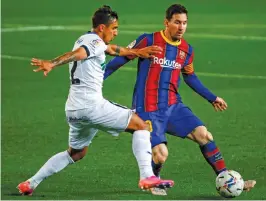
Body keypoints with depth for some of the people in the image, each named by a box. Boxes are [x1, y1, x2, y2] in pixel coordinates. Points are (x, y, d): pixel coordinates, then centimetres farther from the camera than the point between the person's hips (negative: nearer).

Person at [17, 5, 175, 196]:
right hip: (91, 106, -10)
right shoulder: (95, 42, -9)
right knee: (141, 125, -2)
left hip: (74, 110, 10)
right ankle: (147, 177, -13)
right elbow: (76, 54, -29)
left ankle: (30, 184, 20)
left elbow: (113, 49, 39)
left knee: (76, 153, 25)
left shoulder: (85, 40, 22)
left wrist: (137, 52, 46)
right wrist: (52, 64, -45)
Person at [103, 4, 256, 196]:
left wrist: (212, 97, 27)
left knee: (204, 134, -10)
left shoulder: (187, 50, 7)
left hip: (173, 107, 5)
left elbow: (190, 77, 24)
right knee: (161, 154, -18)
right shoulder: (148, 41, -9)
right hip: (148, 110, -5)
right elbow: (121, 58, -2)